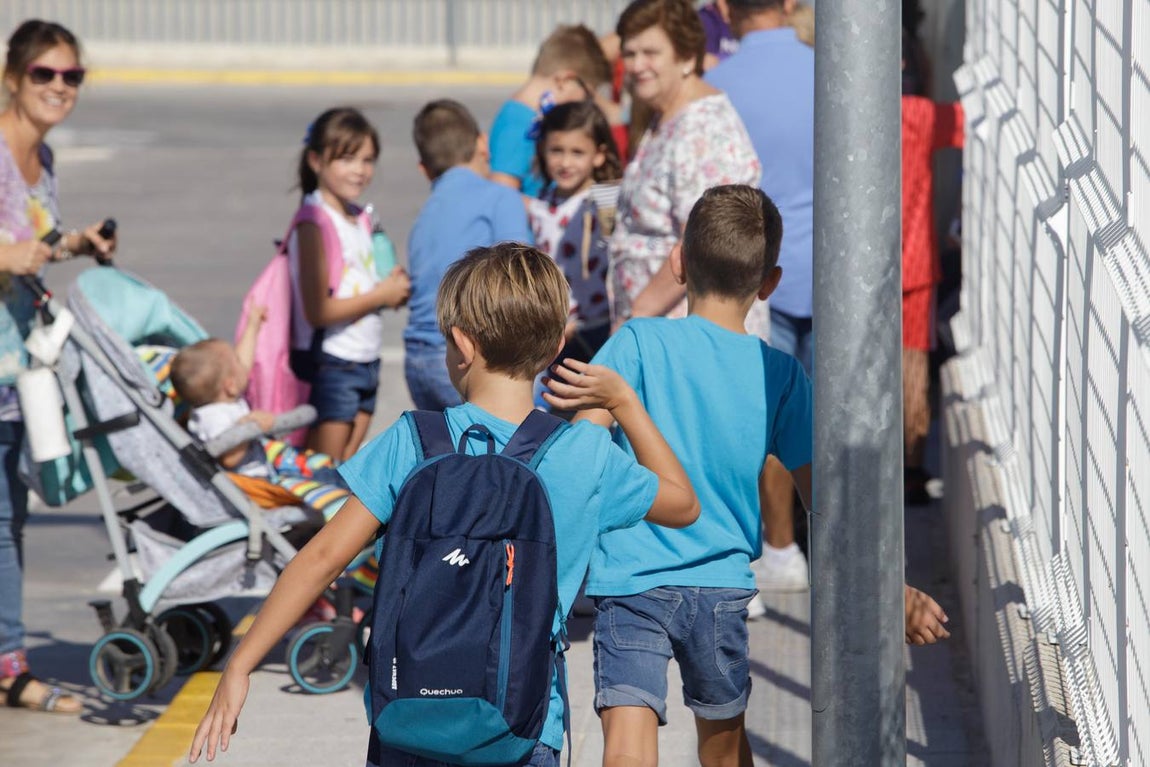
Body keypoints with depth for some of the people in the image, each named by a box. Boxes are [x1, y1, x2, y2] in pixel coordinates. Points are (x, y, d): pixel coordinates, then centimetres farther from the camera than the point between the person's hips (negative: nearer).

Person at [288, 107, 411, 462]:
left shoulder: (360, 219, 12)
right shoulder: (313, 225, -15)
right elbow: (317, 310, -22)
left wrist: (396, 290, -2)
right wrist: (381, 295, -14)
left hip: (364, 362, 8)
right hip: (330, 365, -8)